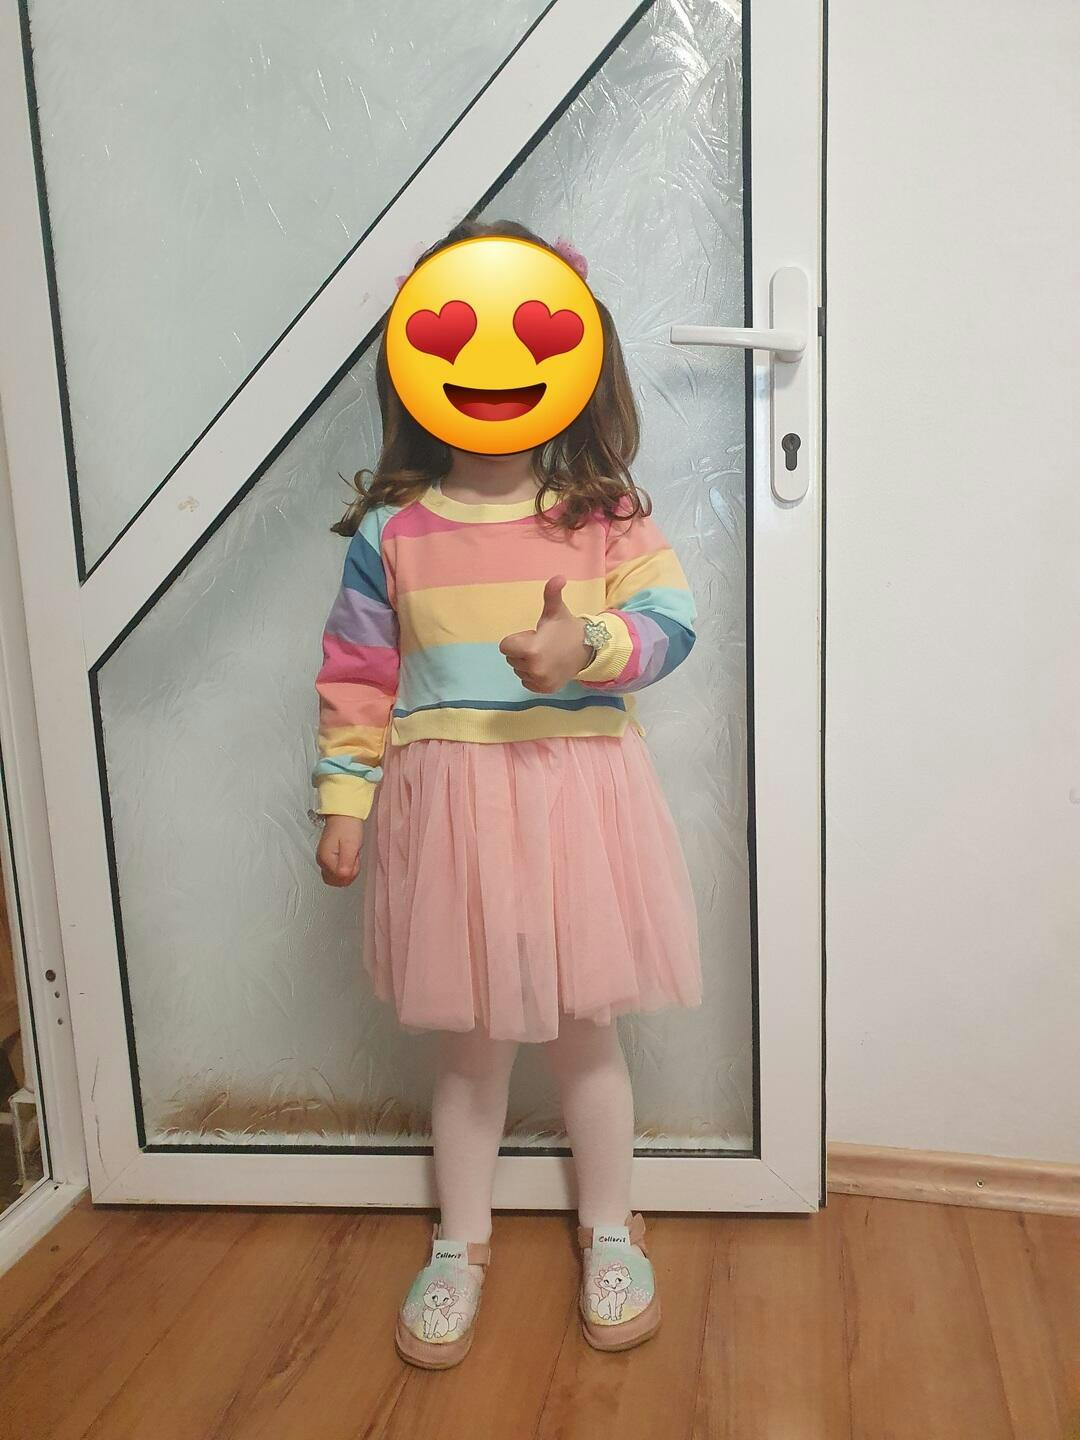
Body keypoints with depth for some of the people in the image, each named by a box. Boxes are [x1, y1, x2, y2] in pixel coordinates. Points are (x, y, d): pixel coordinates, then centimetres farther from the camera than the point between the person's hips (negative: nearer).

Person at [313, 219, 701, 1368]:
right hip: (450, 806, 1)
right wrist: (344, 799, 0)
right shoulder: (390, 534, -2)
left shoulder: (606, 515, -3)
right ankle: (459, 1246, 39)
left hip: (578, 794, 0)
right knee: (470, 1045, 15)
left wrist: (590, 644, -29)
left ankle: (608, 1232, 40)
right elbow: (357, 674, 2)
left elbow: (670, 621, -10)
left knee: (586, 1032, 15)